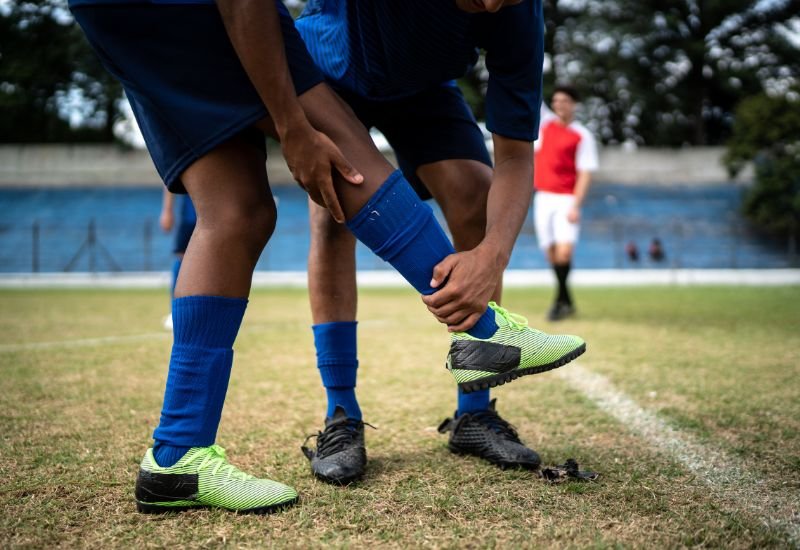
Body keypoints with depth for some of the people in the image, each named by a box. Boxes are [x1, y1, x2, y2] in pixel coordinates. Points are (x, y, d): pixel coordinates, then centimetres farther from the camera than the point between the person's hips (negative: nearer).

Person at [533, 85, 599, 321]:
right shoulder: (545, 122, 11)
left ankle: (560, 299, -7)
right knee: (551, 252, 4)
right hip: (543, 197, 4)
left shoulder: (583, 136, -3)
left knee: (564, 250, -18)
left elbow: (585, 173, -7)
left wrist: (575, 206, -16)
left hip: (566, 200, -4)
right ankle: (567, 301, 14)